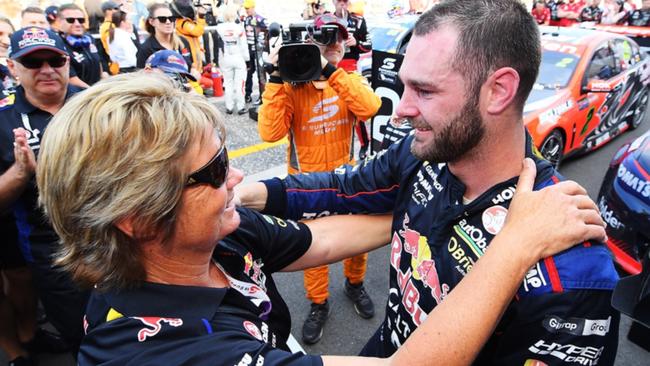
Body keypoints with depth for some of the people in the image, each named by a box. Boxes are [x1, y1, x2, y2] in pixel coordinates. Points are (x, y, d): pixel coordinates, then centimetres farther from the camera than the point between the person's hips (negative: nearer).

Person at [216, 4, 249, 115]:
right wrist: (246, 59, 5)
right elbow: (244, 45, -5)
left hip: (226, 59, 2)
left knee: (228, 83, 12)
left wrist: (219, 60, 9)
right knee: (239, 84, 4)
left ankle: (229, 107, 16)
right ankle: (241, 107, 7)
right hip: (239, 58, -2)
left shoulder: (219, 28, -6)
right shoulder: (239, 28, -12)